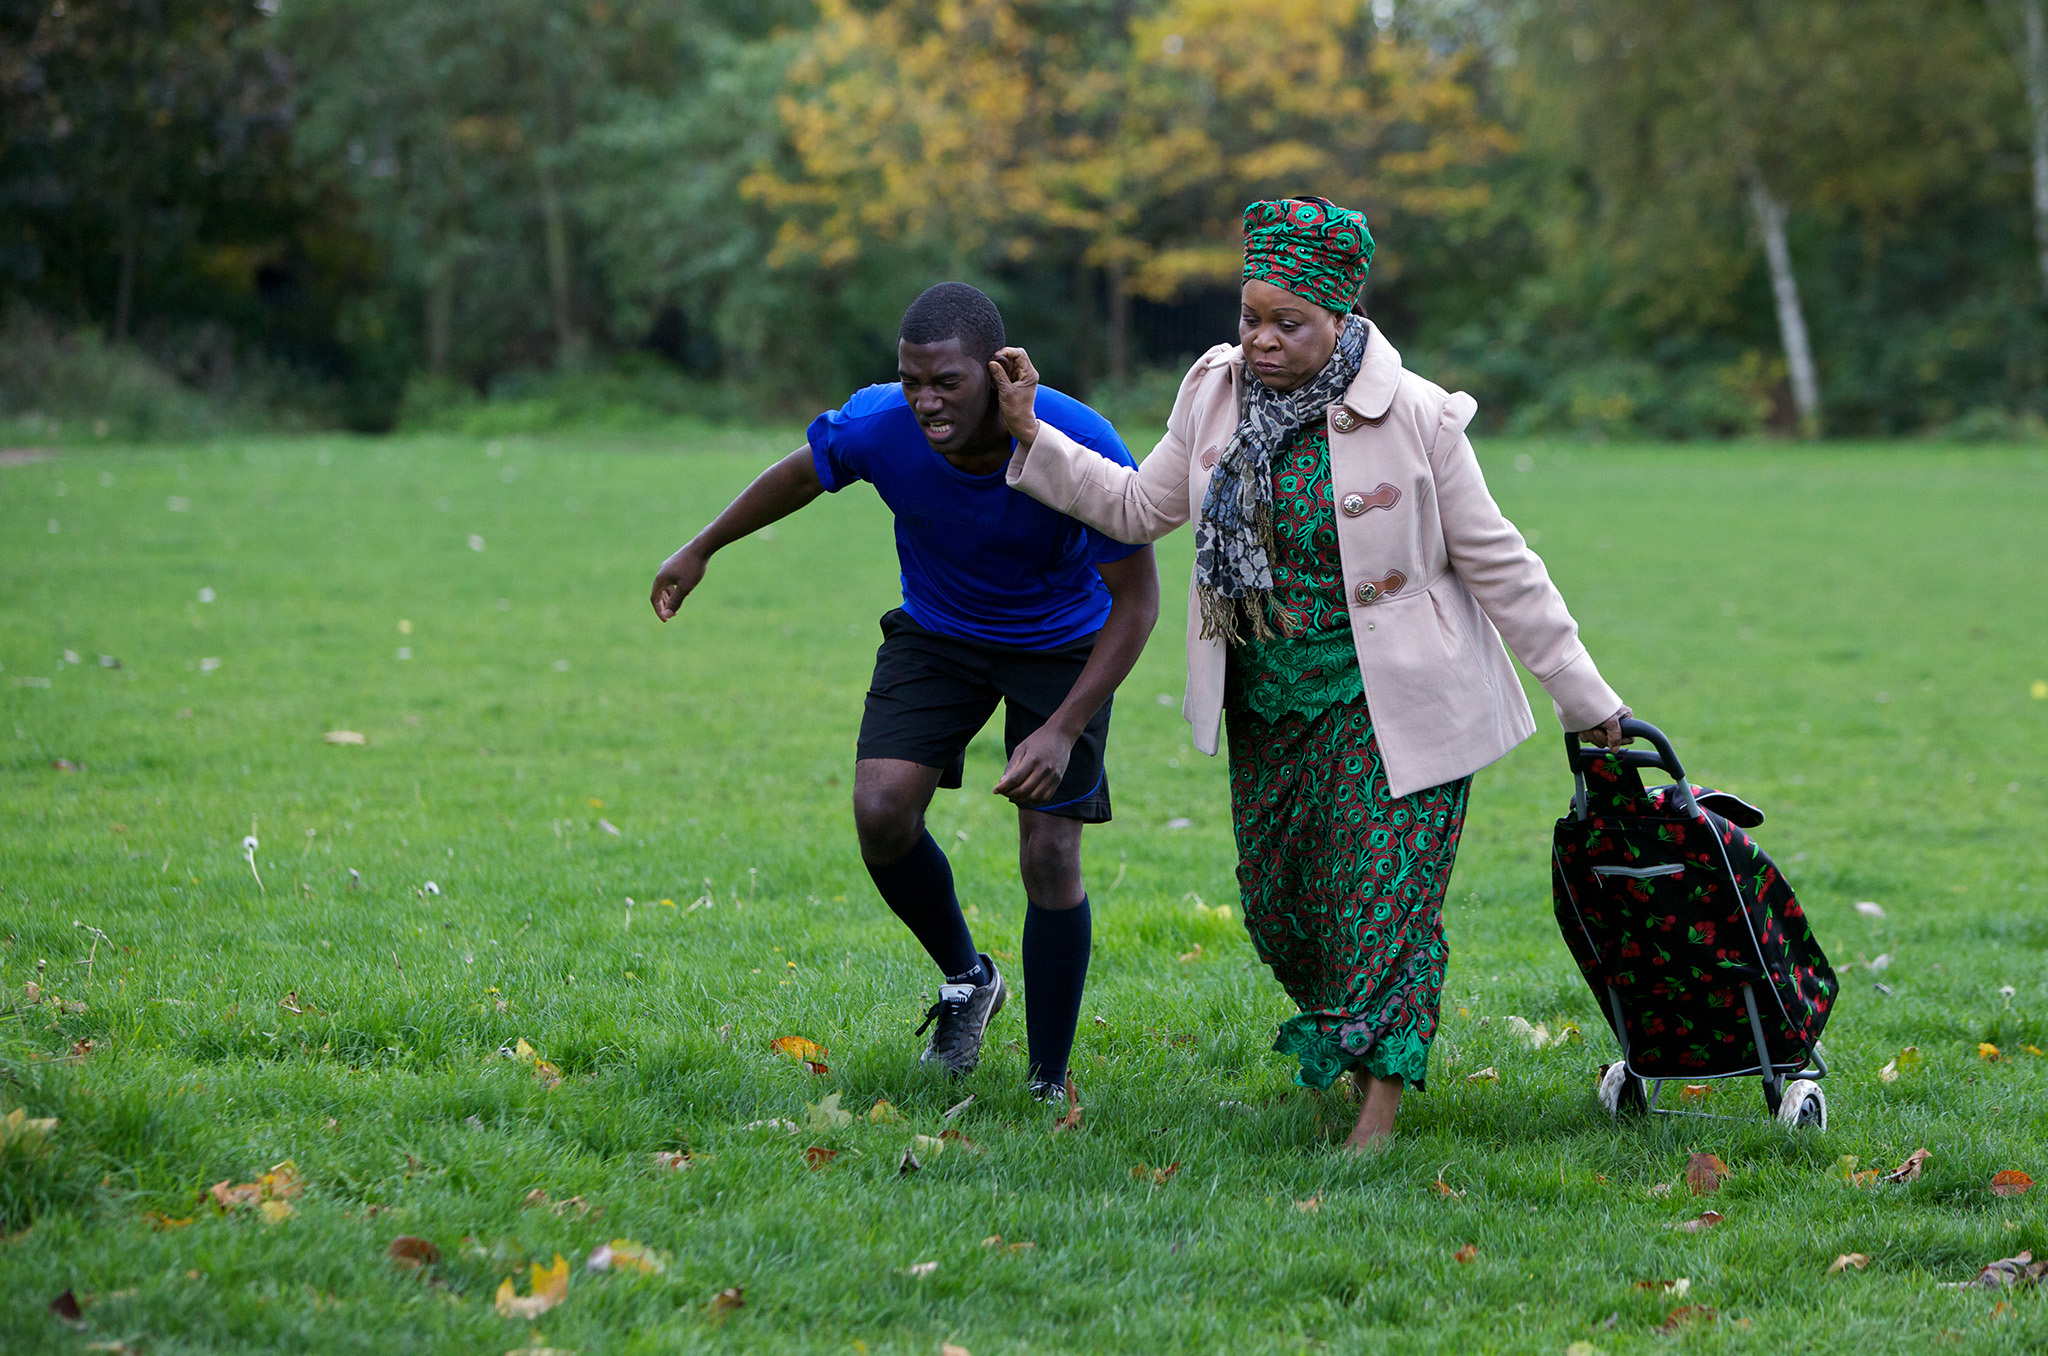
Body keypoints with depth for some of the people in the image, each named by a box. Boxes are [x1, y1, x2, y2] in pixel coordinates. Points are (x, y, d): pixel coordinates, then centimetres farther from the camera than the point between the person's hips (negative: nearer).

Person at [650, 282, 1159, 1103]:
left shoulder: (1079, 446, -34)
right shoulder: (877, 426, -27)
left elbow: (1137, 598, -24)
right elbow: (800, 474, -2)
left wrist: (1064, 730, -32)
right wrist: (701, 551, 12)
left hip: (1061, 645, -3)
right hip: (937, 634, 3)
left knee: (1049, 857, -11)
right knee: (881, 812, -15)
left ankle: (1050, 1086, 4)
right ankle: (964, 979, 14)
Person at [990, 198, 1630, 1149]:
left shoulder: (1414, 419, -15)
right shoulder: (1217, 392, -2)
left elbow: (1496, 563, -8)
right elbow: (1142, 508, 12)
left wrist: (1582, 695, -5)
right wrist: (1032, 436, 3)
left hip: (1388, 704, -5)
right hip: (1269, 703, 5)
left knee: (1382, 893, -9)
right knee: (1276, 897, 11)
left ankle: (1379, 1112, -3)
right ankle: (1342, 1040, 36)